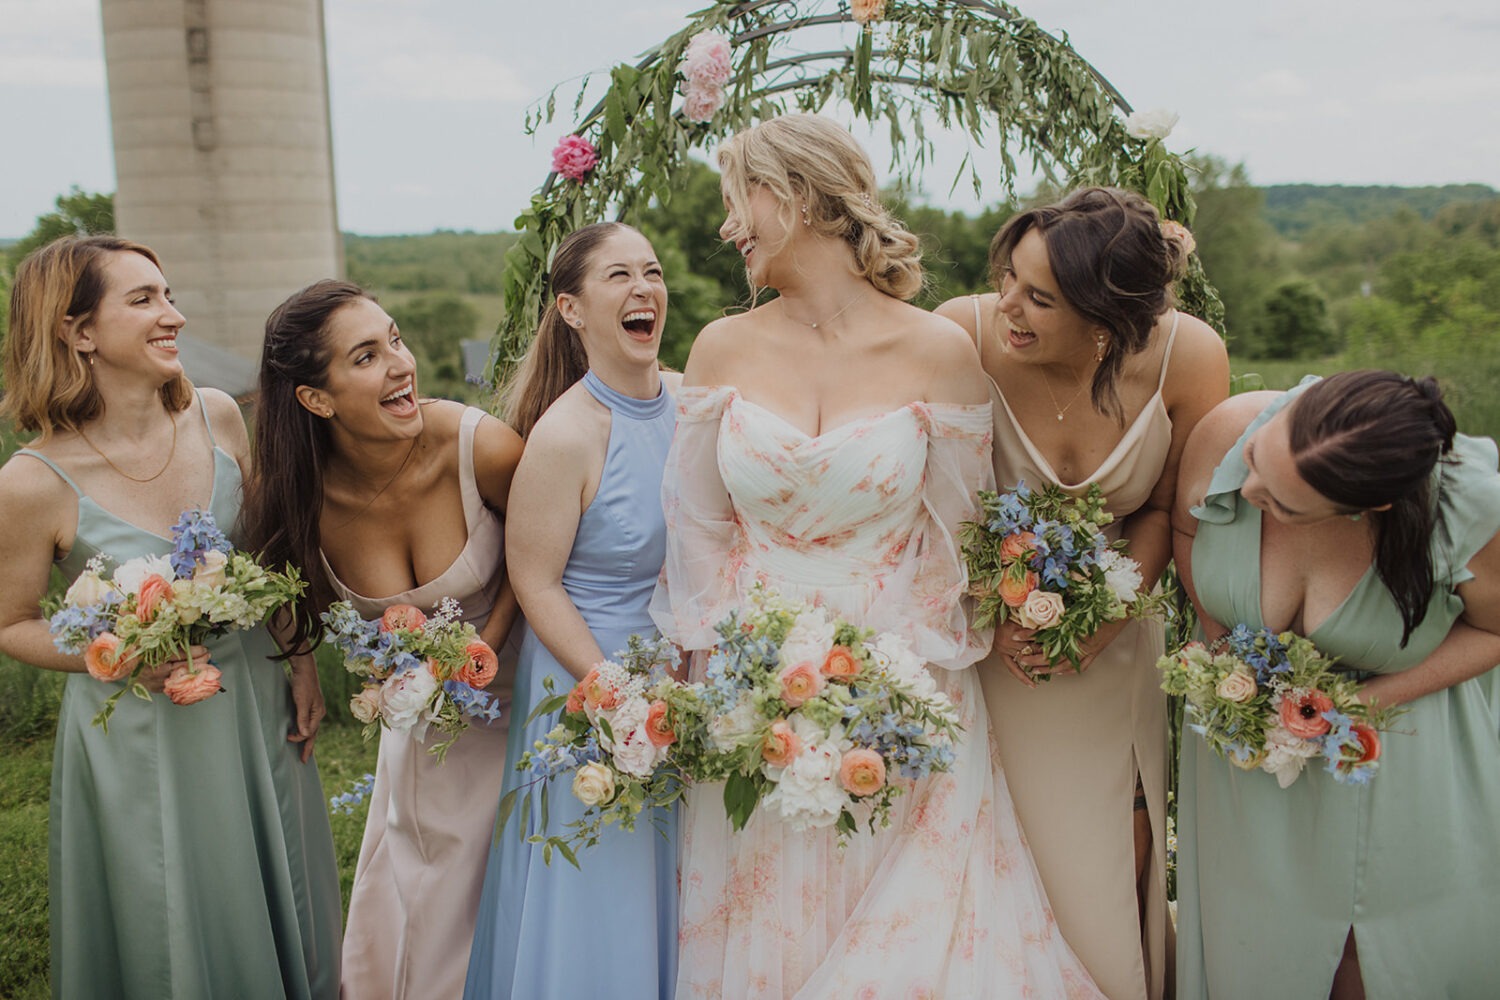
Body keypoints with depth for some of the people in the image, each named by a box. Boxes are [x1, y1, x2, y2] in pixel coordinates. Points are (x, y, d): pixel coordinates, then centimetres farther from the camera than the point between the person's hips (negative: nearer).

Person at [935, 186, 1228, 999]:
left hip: (1116, 635, 2)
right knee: (1022, 866, 7)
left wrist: (1108, 615, -15)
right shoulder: (962, 335, -27)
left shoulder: (1191, 357, -21)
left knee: (1126, 859, 15)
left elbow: (1165, 510, -4)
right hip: (992, 635, -2)